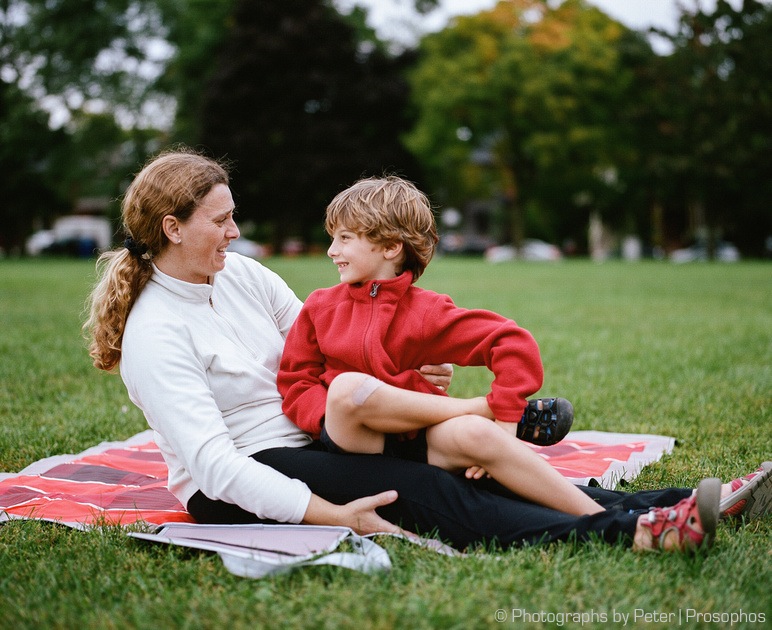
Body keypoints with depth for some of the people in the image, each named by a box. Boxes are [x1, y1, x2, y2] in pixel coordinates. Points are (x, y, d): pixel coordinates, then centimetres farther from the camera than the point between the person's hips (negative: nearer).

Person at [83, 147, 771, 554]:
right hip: (237, 489, -6)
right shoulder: (153, 336, -18)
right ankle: (631, 533, -37)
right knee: (417, 489, -27)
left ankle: (671, 505, -22)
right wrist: (330, 515, -34)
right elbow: (213, 461, -27)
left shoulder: (239, 273, 5)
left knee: (466, 468, -13)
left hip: (312, 439, 7)